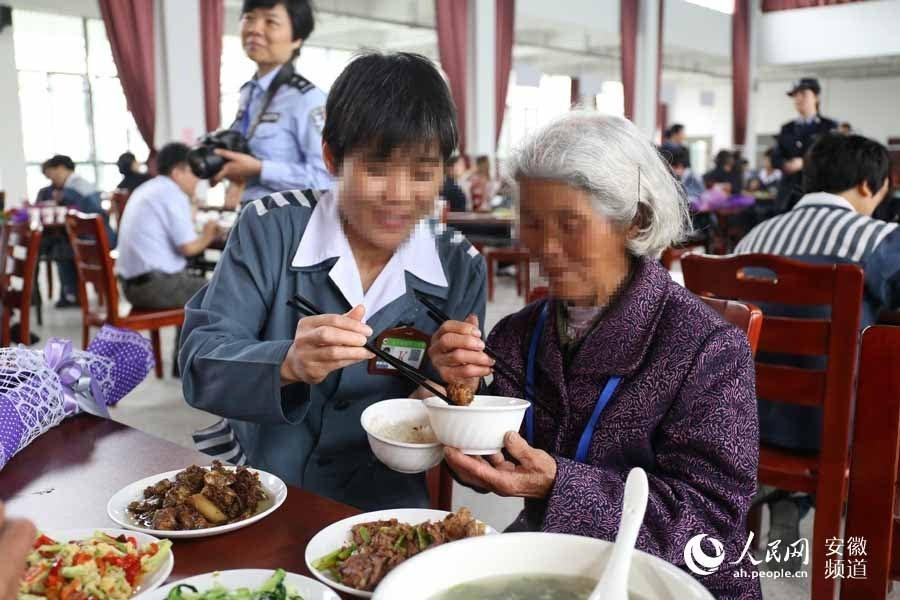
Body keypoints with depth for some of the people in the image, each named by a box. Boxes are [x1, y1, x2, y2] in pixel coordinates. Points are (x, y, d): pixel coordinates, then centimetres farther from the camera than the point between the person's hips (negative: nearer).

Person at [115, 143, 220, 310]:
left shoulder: (144, 190, 17)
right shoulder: (173, 193, -11)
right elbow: (188, 246, -17)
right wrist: (208, 236, 1)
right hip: (159, 284, -10)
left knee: (202, 283, 24)